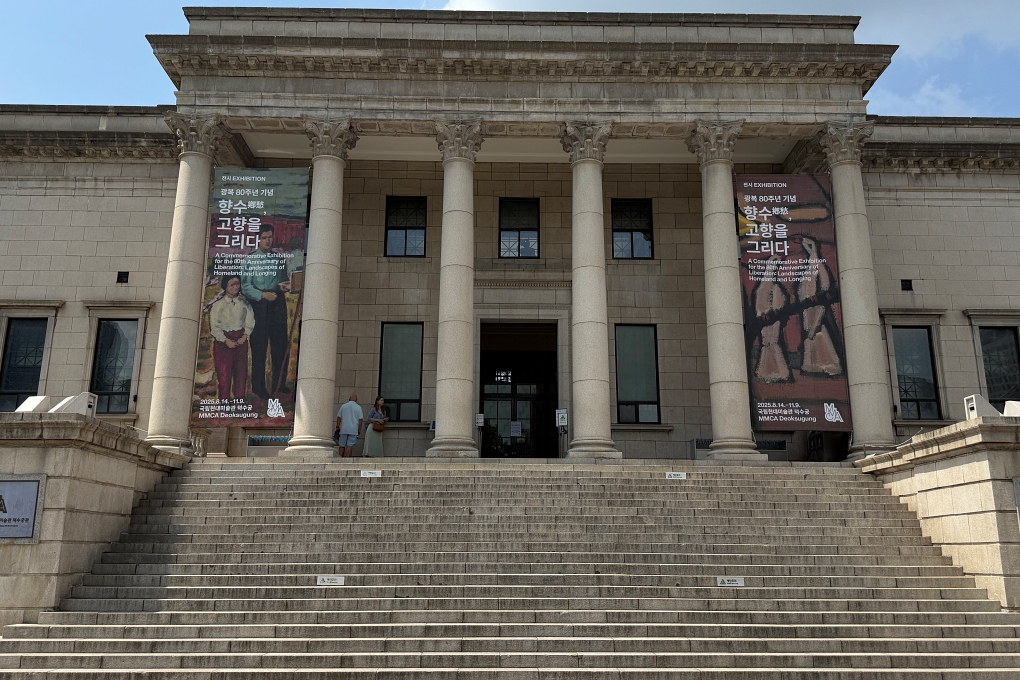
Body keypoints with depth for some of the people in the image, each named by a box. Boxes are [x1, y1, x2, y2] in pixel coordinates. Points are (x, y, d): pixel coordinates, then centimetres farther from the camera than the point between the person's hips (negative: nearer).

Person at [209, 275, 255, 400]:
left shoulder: (244, 303, 7)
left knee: (241, 372, 3)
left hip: (241, 341, 3)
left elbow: (250, 322, 3)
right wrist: (226, 340, -14)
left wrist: (244, 336, -11)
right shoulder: (218, 305, -1)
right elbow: (214, 327, -6)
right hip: (223, 342, -3)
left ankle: (240, 400, 11)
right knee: (224, 374, -3)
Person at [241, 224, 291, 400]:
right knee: (259, 346, -1)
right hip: (259, 304, -3)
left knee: (280, 344, 3)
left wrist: (285, 286, -4)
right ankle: (258, 386, 7)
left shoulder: (280, 258, 15)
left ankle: (279, 383, 14)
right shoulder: (250, 259, 3)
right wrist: (263, 295, -18)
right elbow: (245, 286, -4)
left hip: (278, 303, 3)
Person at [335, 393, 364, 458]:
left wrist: (337, 426, 11)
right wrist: (359, 429, 4)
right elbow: (360, 419, -3)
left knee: (342, 445, 9)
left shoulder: (343, 406, 5)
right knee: (350, 445, -5)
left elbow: (339, 417, 4)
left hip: (344, 429, 2)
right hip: (353, 430, -2)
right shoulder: (358, 407, 0)